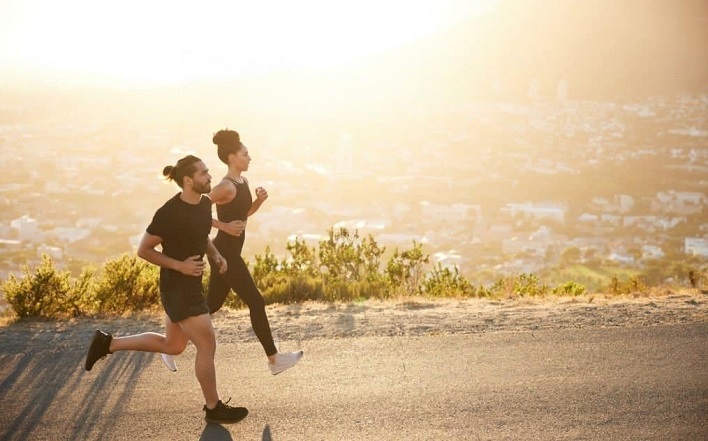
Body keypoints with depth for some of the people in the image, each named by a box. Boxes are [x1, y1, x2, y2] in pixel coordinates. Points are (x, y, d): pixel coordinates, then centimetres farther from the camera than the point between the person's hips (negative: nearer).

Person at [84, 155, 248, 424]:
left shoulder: (205, 204, 2)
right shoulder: (170, 213, -22)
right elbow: (143, 250, -14)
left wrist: (216, 256, 2)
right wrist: (180, 265, -20)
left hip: (191, 285, 9)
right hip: (177, 287, -9)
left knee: (173, 346, 22)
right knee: (207, 345, -1)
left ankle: (108, 343, 31)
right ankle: (214, 408, 16)